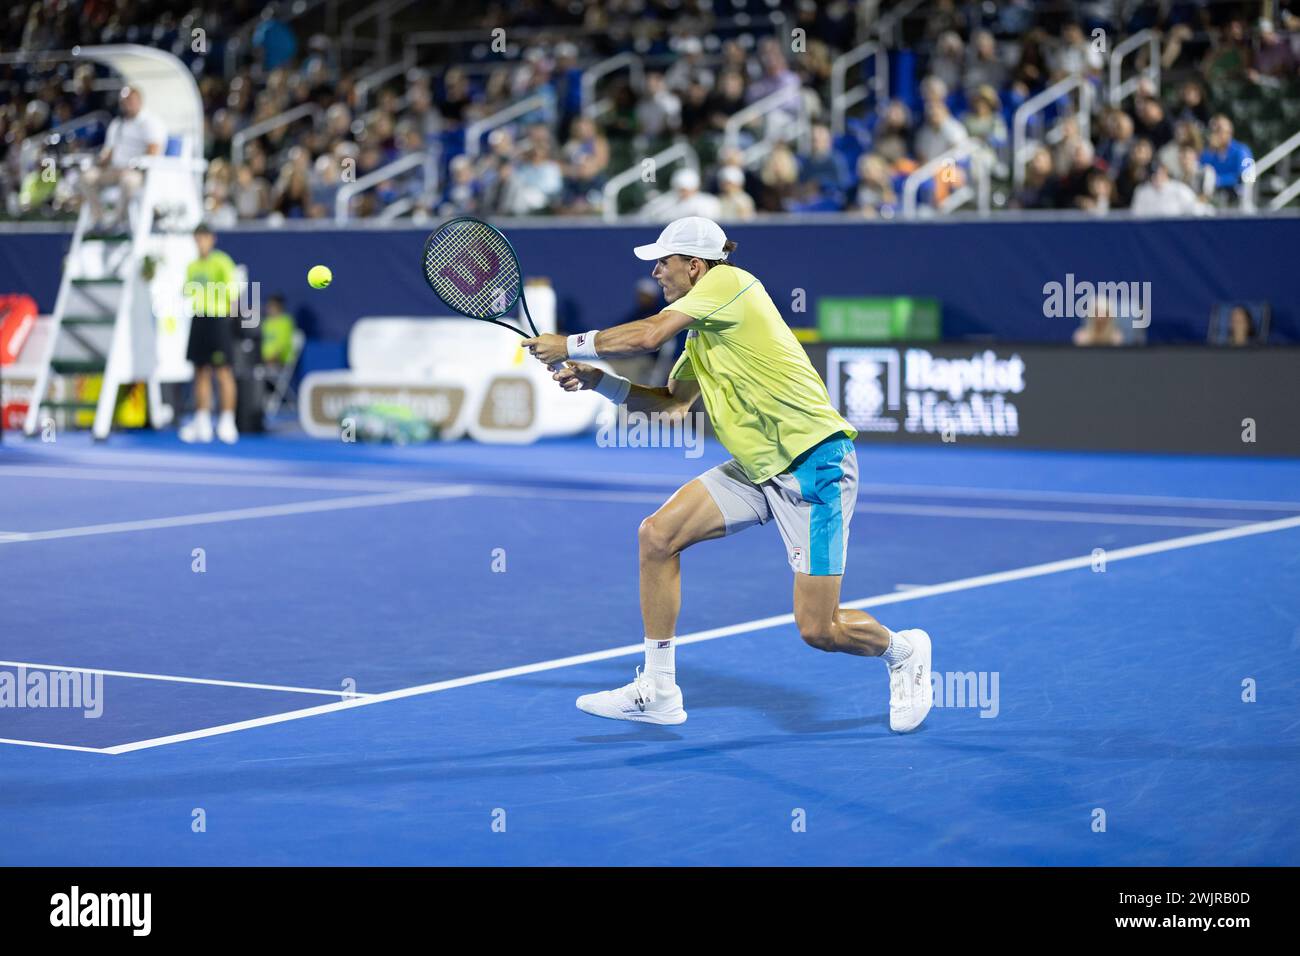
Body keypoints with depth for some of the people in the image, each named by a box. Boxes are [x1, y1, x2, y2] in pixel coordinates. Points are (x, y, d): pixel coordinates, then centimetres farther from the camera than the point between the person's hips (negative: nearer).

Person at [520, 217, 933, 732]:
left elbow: (648, 335, -18)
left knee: (817, 629, -10)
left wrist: (569, 346, -6)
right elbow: (671, 404, 18)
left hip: (815, 463, -9)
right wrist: (595, 379, 8)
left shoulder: (729, 281, -10)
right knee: (657, 535, -3)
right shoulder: (701, 336, 16)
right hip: (757, 470, 9)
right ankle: (658, 690, 6)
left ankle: (903, 651, 23)